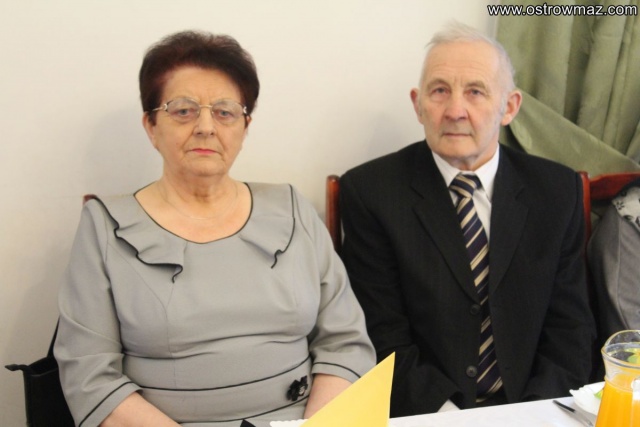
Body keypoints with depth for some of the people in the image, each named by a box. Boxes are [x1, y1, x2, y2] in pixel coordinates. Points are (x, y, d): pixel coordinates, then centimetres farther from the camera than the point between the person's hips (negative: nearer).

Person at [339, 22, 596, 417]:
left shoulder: (557, 190, 4)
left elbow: (569, 326, 5)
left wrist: (537, 413, -9)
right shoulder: (371, 191, -4)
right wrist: (447, 414, -16)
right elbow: (383, 336, -5)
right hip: (421, 414, -2)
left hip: (530, 408, 3)